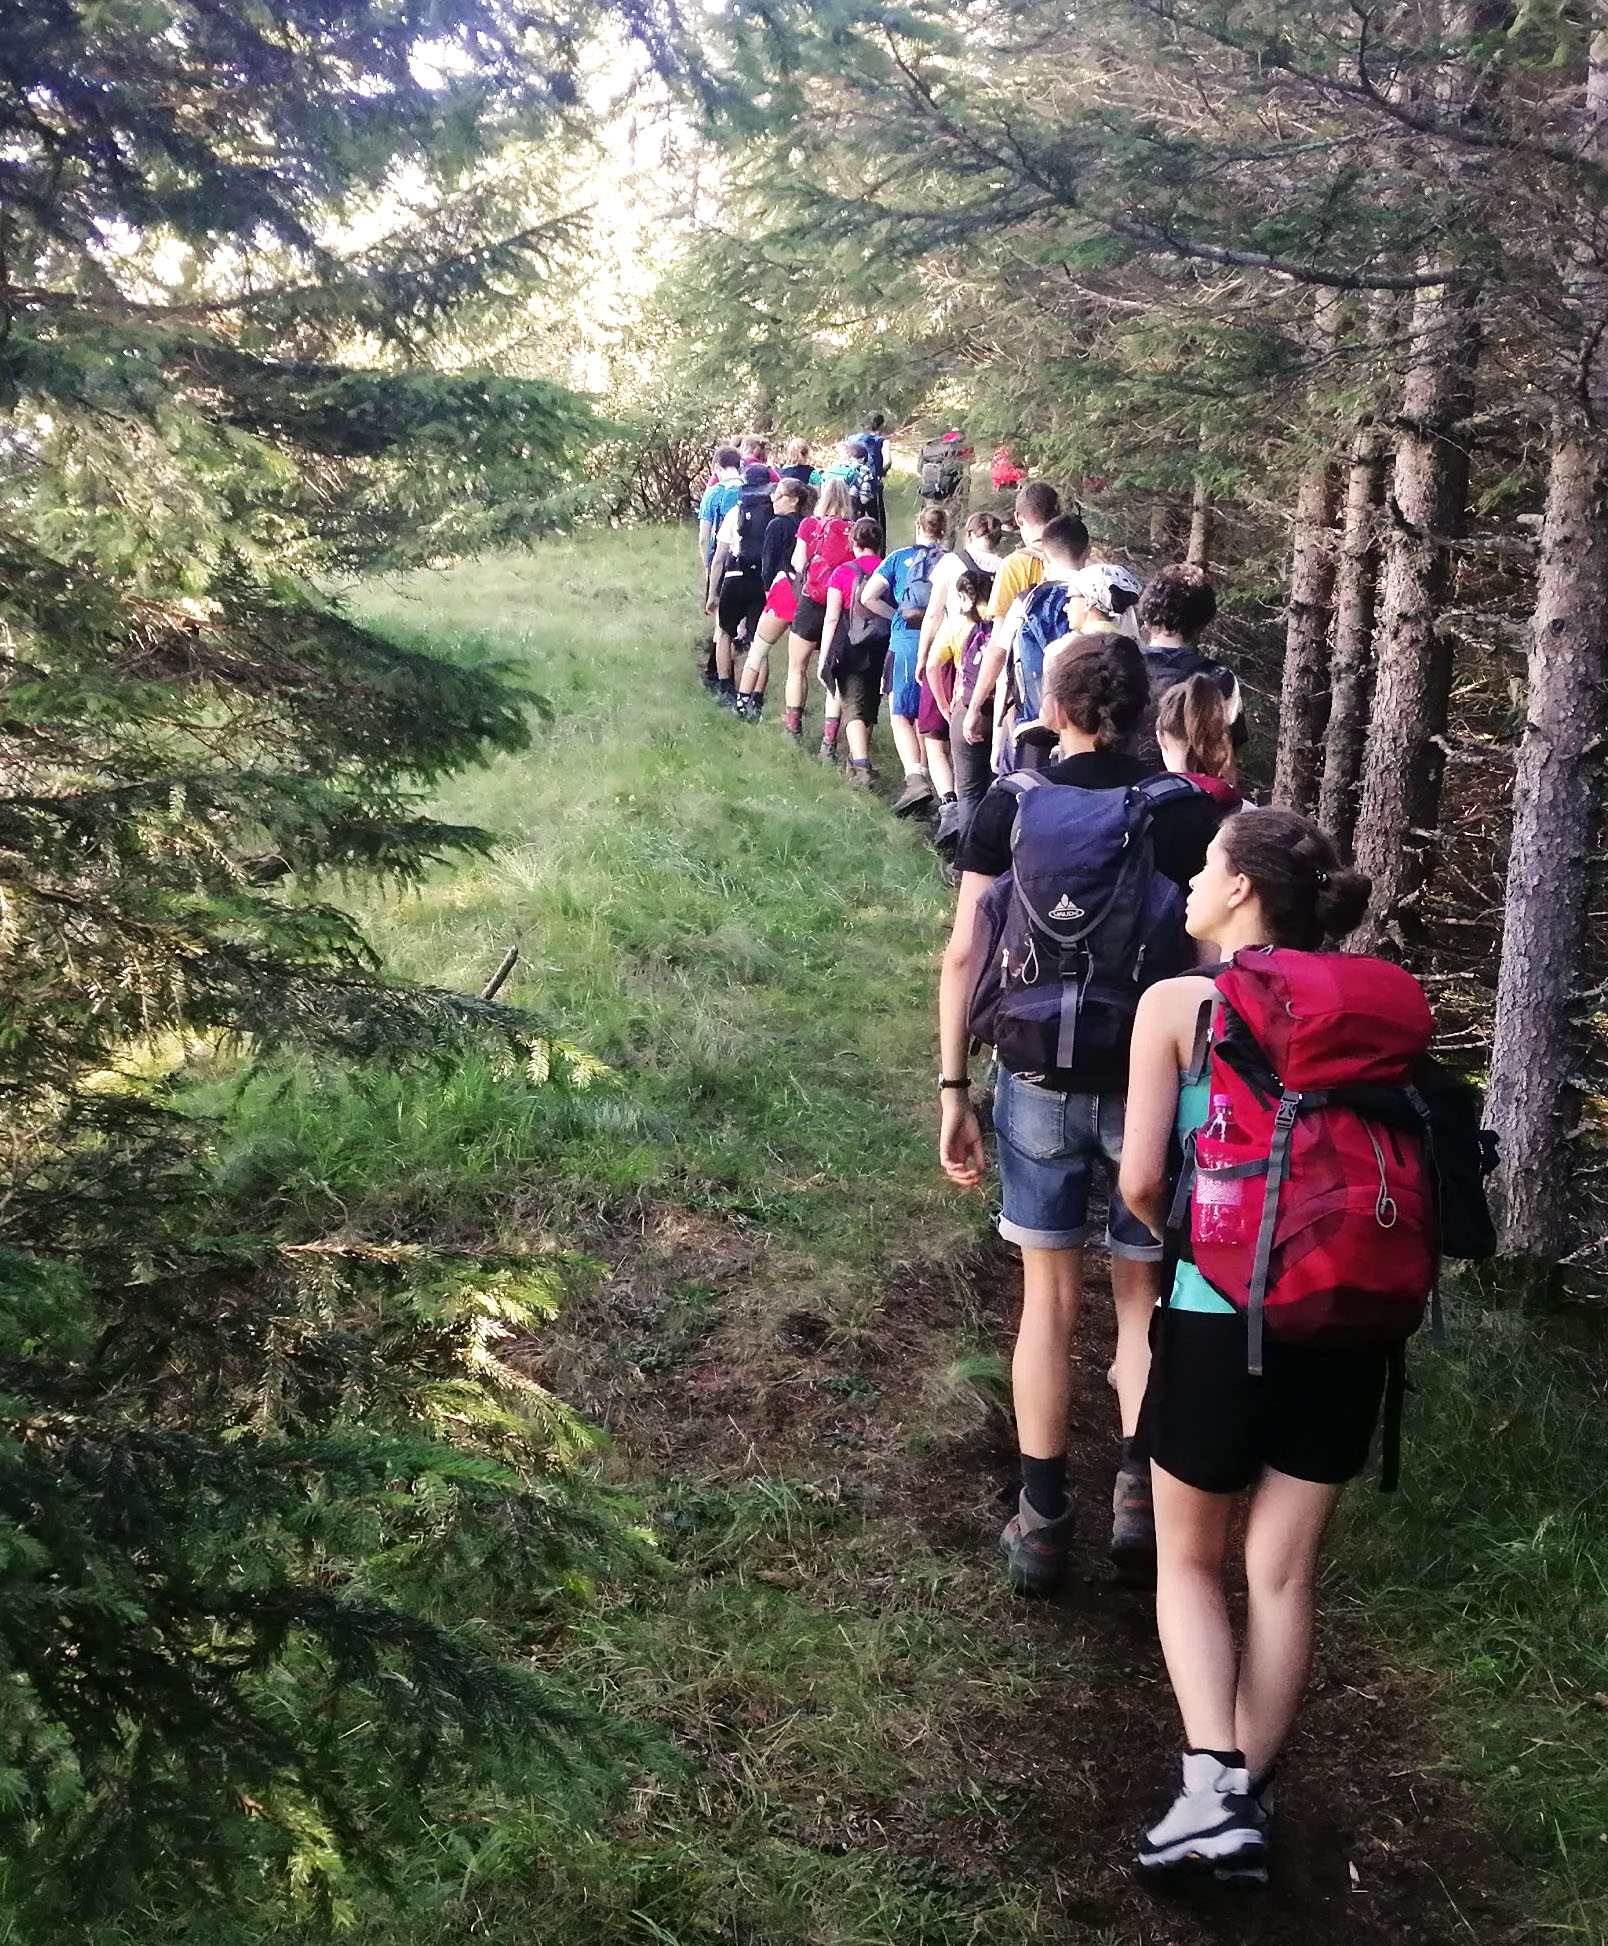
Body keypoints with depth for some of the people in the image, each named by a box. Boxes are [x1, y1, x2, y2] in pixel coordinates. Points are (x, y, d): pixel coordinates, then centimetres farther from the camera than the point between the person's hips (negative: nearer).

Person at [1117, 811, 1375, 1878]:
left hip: (1222, 1319, -3)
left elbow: (1141, 1182, -11)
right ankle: (1246, 1792, 19)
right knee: (1285, 1573, 15)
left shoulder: (1177, 1004, -7)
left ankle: (1212, 1787, 2)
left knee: (1189, 1559, 16)